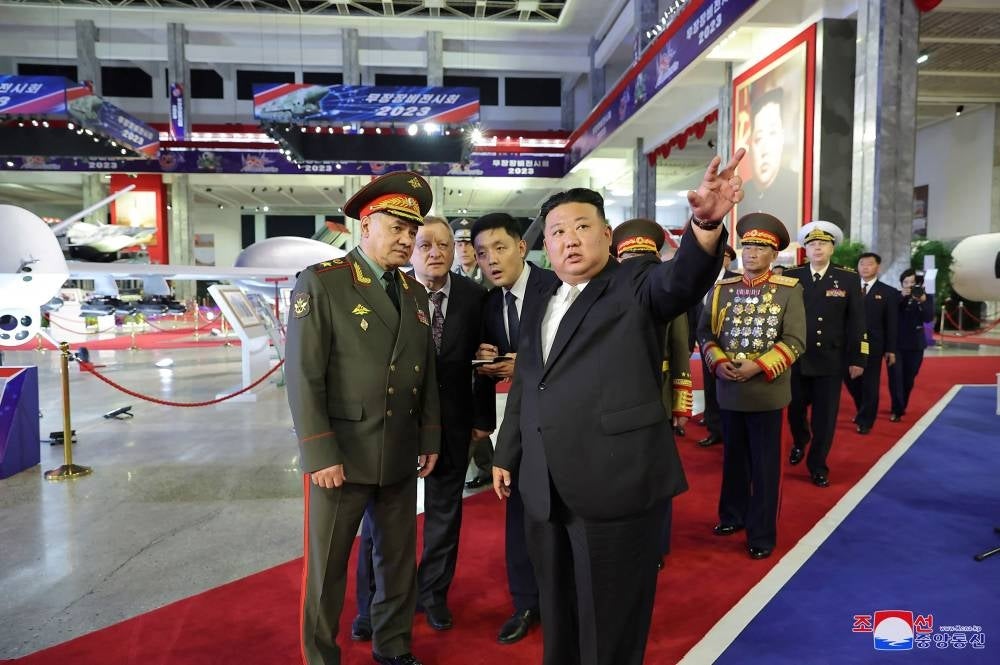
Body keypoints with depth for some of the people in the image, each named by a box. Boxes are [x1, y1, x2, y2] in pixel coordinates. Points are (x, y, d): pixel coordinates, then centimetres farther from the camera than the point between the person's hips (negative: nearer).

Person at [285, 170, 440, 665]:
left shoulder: (415, 293, 9)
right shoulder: (320, 282, -9)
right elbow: (303, 375, -14)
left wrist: (429, 439, 9)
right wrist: (320, 454, -16)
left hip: (401, 455, 6)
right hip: (342, 454, -5)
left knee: (399, 558, 18)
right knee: (327, 566, 11)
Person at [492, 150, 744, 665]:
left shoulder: (636, 285, -3)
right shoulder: (538, 308, 14)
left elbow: (684, 277, -25)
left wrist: (706, 223, -43)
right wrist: (505, 455, 21)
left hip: (617, 485, -6)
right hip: (545, 492, 6)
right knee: (558, 617, 23)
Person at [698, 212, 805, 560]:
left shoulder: (789, 290, -3)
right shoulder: (722, 289, 6)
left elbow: (795, 341, -9)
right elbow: (705, 331, 6)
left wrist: (757, 366, -19)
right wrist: (718, 362, -12)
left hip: (766, 391, -3)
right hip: (729, 390, 3)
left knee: (765, 465, 6)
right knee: (733, 458, 17)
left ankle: (763, 534, 18)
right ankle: (733, 515, 35)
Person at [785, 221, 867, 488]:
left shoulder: (849, 279, 2)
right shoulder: (791, 277, 1)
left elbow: (857, 322, 2)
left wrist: (858, 358, -3)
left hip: (830, 360, 0)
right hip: (795, 358, 0)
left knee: (825, 417, 5)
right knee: (795, 410, 12)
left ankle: (818, 467, 20)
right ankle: (800, 442, 42)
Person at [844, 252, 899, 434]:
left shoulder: (888, 292, 3)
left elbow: (891, 323, 1)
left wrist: (891, 349, -3)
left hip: (873, 345, -2)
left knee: (870, 384, 4)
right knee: (850, 379, 7)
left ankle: (865, 421, 16)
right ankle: (862, 410, 32)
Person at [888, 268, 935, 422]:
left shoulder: (926, 297, 2)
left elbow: (929, 318, -11)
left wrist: (922, 301, -24)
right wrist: (901, 296, -25)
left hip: (915, 344, 2)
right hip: (896, 343, -2)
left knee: (908, 379, 11)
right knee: (895, 377, -9)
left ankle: (902, 407, 29)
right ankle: (897, 410, -6)